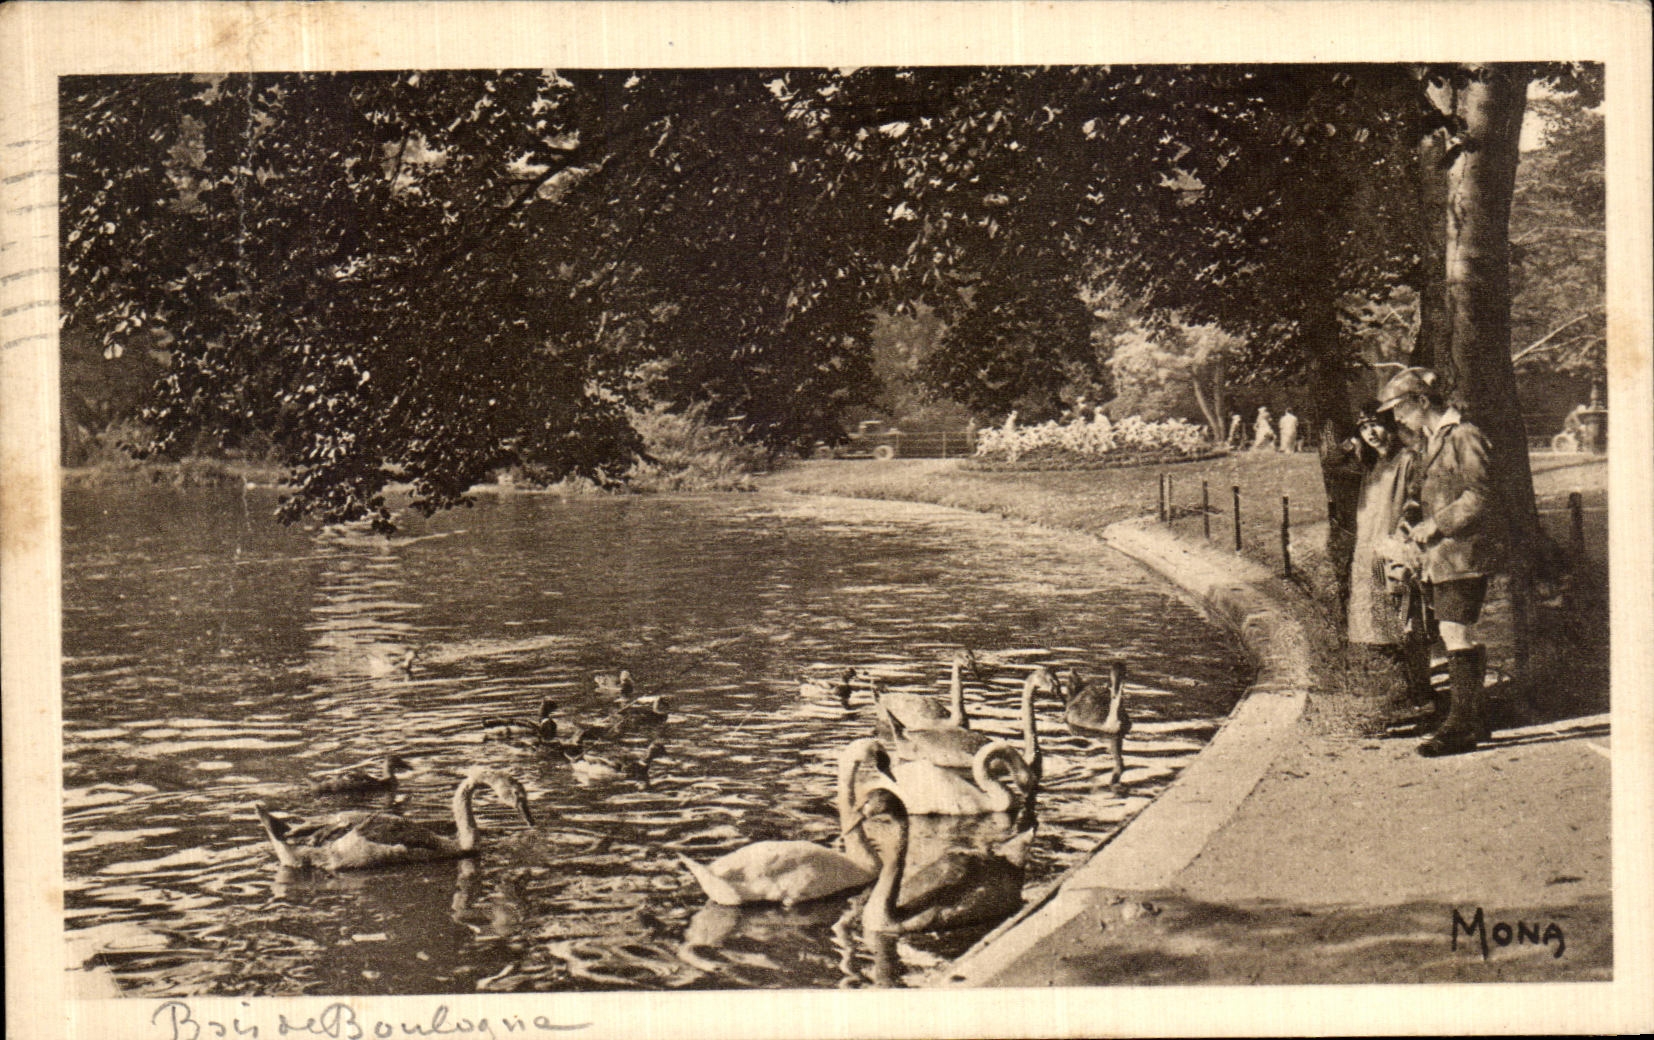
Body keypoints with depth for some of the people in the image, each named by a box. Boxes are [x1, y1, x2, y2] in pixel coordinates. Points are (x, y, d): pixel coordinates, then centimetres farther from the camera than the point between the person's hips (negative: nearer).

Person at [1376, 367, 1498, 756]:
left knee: (1457, 637, -9)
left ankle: (1459, 727, -6)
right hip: (1437, 558, 9)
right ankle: (1475, 718, 20)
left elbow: (1479, 498, -16)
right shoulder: (1430, 443, 19)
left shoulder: (1464, 437, -11)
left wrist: (1434, 526, -15)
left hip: (1462, 556, -9)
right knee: (1456, 638, 12)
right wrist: (1416, 528, 13)